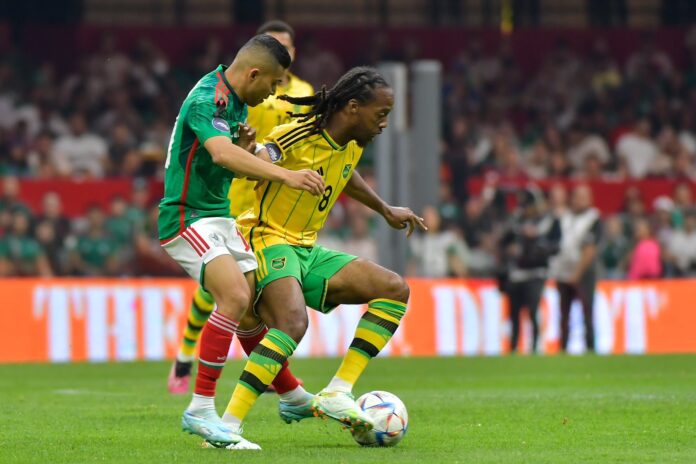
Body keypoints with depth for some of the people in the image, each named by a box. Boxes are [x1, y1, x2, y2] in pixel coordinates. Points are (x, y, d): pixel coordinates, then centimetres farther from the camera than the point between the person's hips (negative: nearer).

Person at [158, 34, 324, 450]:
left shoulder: (237, 103, 11)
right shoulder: (208, 100, -21)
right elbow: (220, 153, -40)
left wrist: (247, 148, -7)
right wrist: (287, 176, -51)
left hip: (220, 219, 10)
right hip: (188, 217, -10)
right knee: (235, 296, -26)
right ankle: (200, 411, -23)